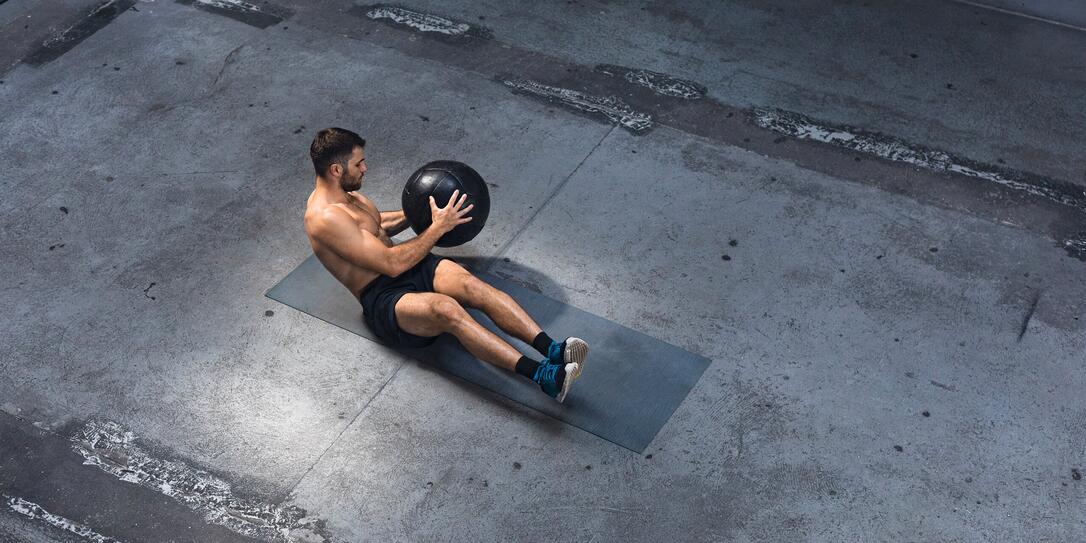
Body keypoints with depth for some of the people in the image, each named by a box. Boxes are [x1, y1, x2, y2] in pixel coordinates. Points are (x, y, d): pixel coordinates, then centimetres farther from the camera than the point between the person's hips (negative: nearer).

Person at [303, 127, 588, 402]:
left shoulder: (345, 193, 13)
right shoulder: (325, 218, -18)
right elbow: (392, 263, -22)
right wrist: (438, 227, -16)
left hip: (412, 267, 9)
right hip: (382, 298, -8)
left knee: (473, 285, -24)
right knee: (447, 309, -38)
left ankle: (552, 349, -40)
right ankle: (542, 375, -51)